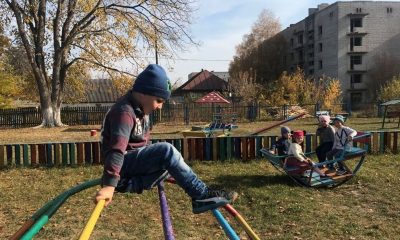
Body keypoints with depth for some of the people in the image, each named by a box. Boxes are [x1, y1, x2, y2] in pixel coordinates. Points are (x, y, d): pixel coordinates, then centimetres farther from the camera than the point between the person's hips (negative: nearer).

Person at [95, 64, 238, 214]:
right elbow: (117, 149, -32)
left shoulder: (140, 110, 12)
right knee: (166, 151, -27)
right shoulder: (125, 112, -20)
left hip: (137, 160, 10)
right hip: (124, 164, -10)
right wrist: (110, 185, -40)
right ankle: (202, 195, -22)